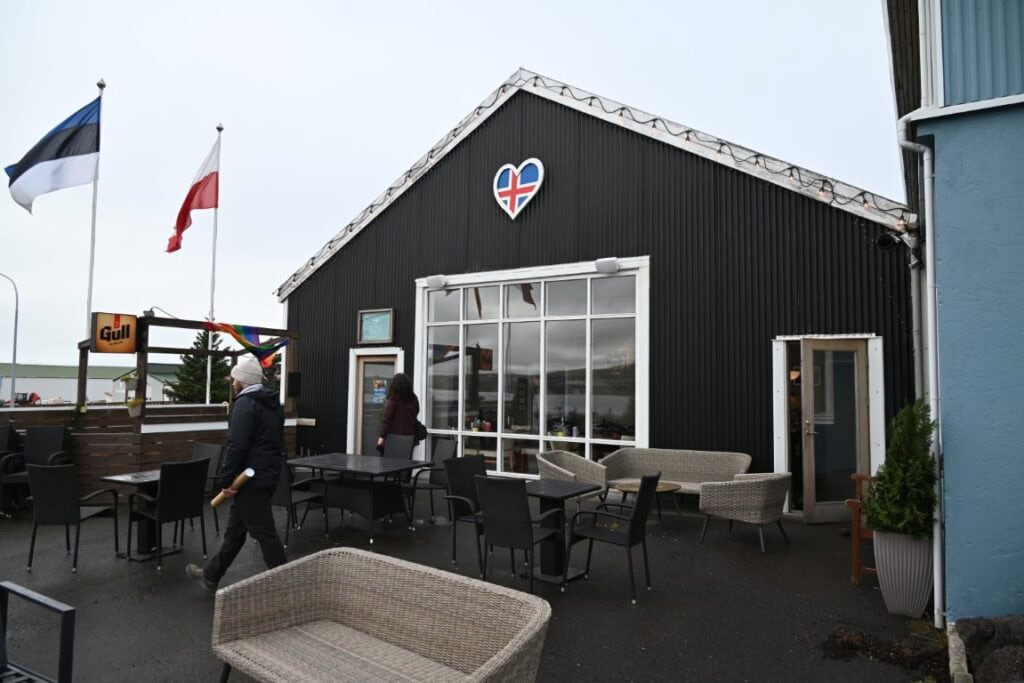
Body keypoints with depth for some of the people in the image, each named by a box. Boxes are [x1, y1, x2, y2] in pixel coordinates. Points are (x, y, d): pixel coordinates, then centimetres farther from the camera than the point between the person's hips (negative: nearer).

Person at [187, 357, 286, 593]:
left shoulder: (245, 404, -15)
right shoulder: (273, 404, 14)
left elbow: (237, 446, -21)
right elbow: (277, 443, 18)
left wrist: (226, 480, -16)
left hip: (251, 479, -10)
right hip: (269, 475, 10)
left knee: (264, 532, -3)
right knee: (235, 529, 20)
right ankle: (211, 575, 35)